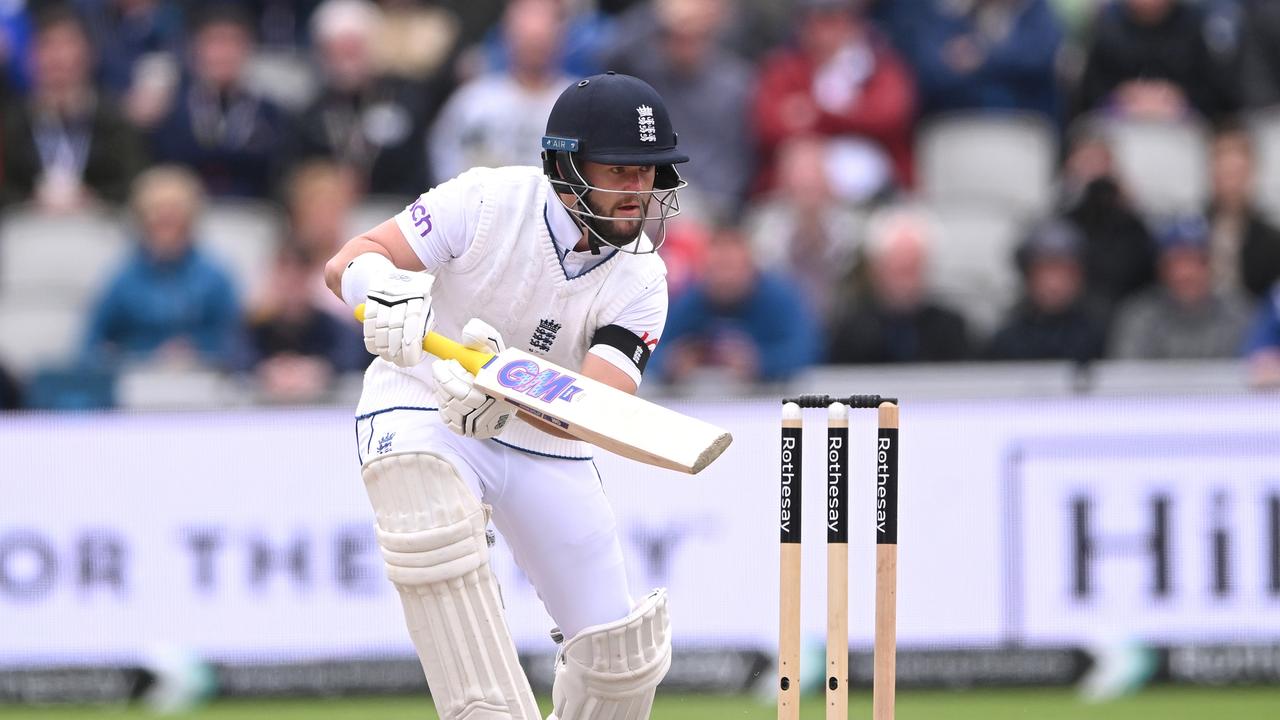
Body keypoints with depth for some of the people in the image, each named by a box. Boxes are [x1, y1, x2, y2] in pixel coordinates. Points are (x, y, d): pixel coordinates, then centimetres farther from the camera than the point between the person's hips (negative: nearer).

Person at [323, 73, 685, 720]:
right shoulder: (488, 201, -20)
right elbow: (345, 263, -21)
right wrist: (384, 284, -46)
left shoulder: (640, 282, -14)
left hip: (544, 445, 4)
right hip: (421, 415, -4)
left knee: (623, 659, 2)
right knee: (436, 524, -40)